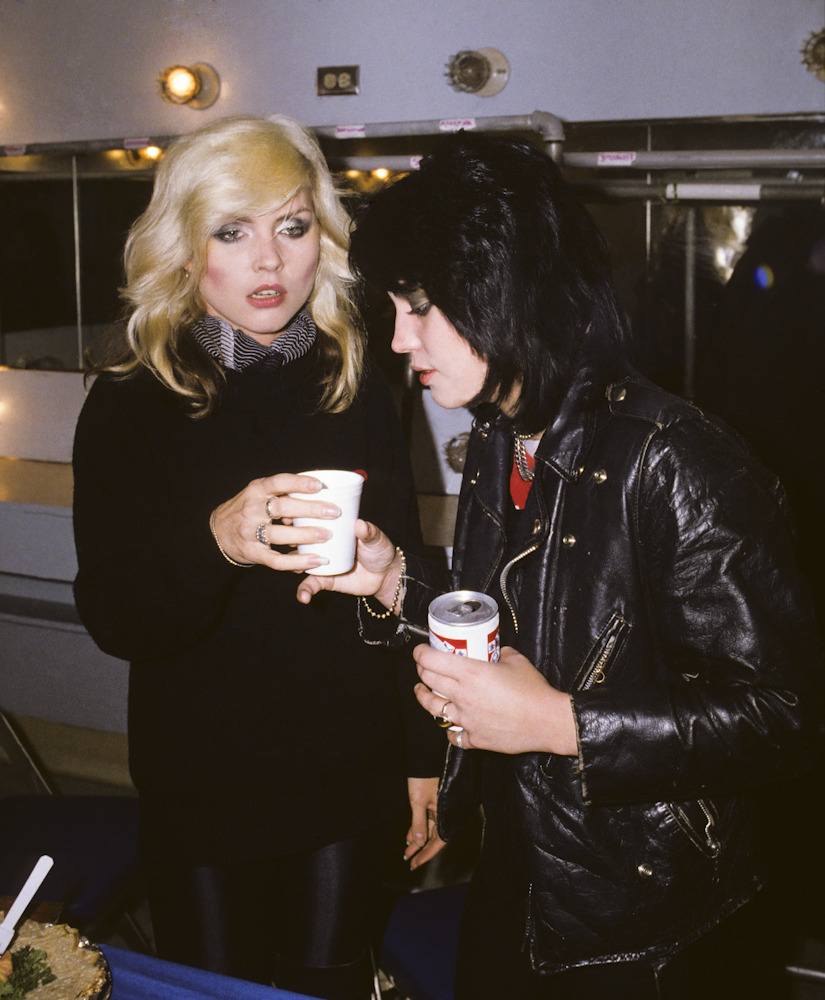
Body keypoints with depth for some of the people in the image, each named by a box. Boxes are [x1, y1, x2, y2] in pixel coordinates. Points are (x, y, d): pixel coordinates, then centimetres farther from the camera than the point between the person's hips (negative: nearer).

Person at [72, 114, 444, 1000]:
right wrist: (215, 542, -33)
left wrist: (423, 757, 8)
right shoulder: (131, 401, -7)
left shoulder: (356, 387, 0)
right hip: (201, 792, -1)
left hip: (351, 784, 2)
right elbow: (111, 617, -14)